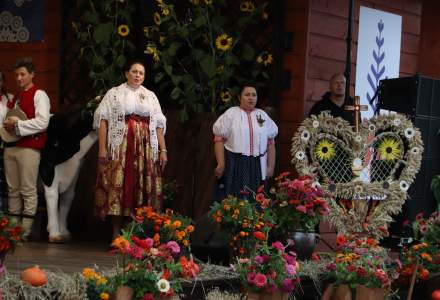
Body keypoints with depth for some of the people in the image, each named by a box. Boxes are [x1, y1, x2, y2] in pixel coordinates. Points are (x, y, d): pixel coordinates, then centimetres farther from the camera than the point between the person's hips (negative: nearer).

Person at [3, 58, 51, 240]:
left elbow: (42, 122, -15)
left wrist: (17, 125, -15)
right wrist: (7, 124, 10)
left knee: (28, 190, -5)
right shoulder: (15, 97, 20)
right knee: (13, 189, 8)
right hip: (11, 146, 8)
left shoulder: (39, 95, -3)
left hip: (29, 147, -8)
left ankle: (26, 230, -5)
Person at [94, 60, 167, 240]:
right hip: (120, 147, -3)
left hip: (145, 149, 3)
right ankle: (116, 235, -5)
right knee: (118, 186, -8)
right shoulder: (114, 93, 8)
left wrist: (163, 150, 5)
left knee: (142, 187, -2)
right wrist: (102, 148, -11)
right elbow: (103, 120, 0)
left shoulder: (150, 96, 18)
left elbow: (159, 125, 14)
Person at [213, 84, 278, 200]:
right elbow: (219, 139, -4)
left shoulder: (263, 115, 13)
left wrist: (271, 166, 5)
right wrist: (221, 164, -12)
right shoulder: (231, 114, 2)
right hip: (235, 164, -3)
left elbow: (270, 143, 12)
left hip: (258, 166, 3)